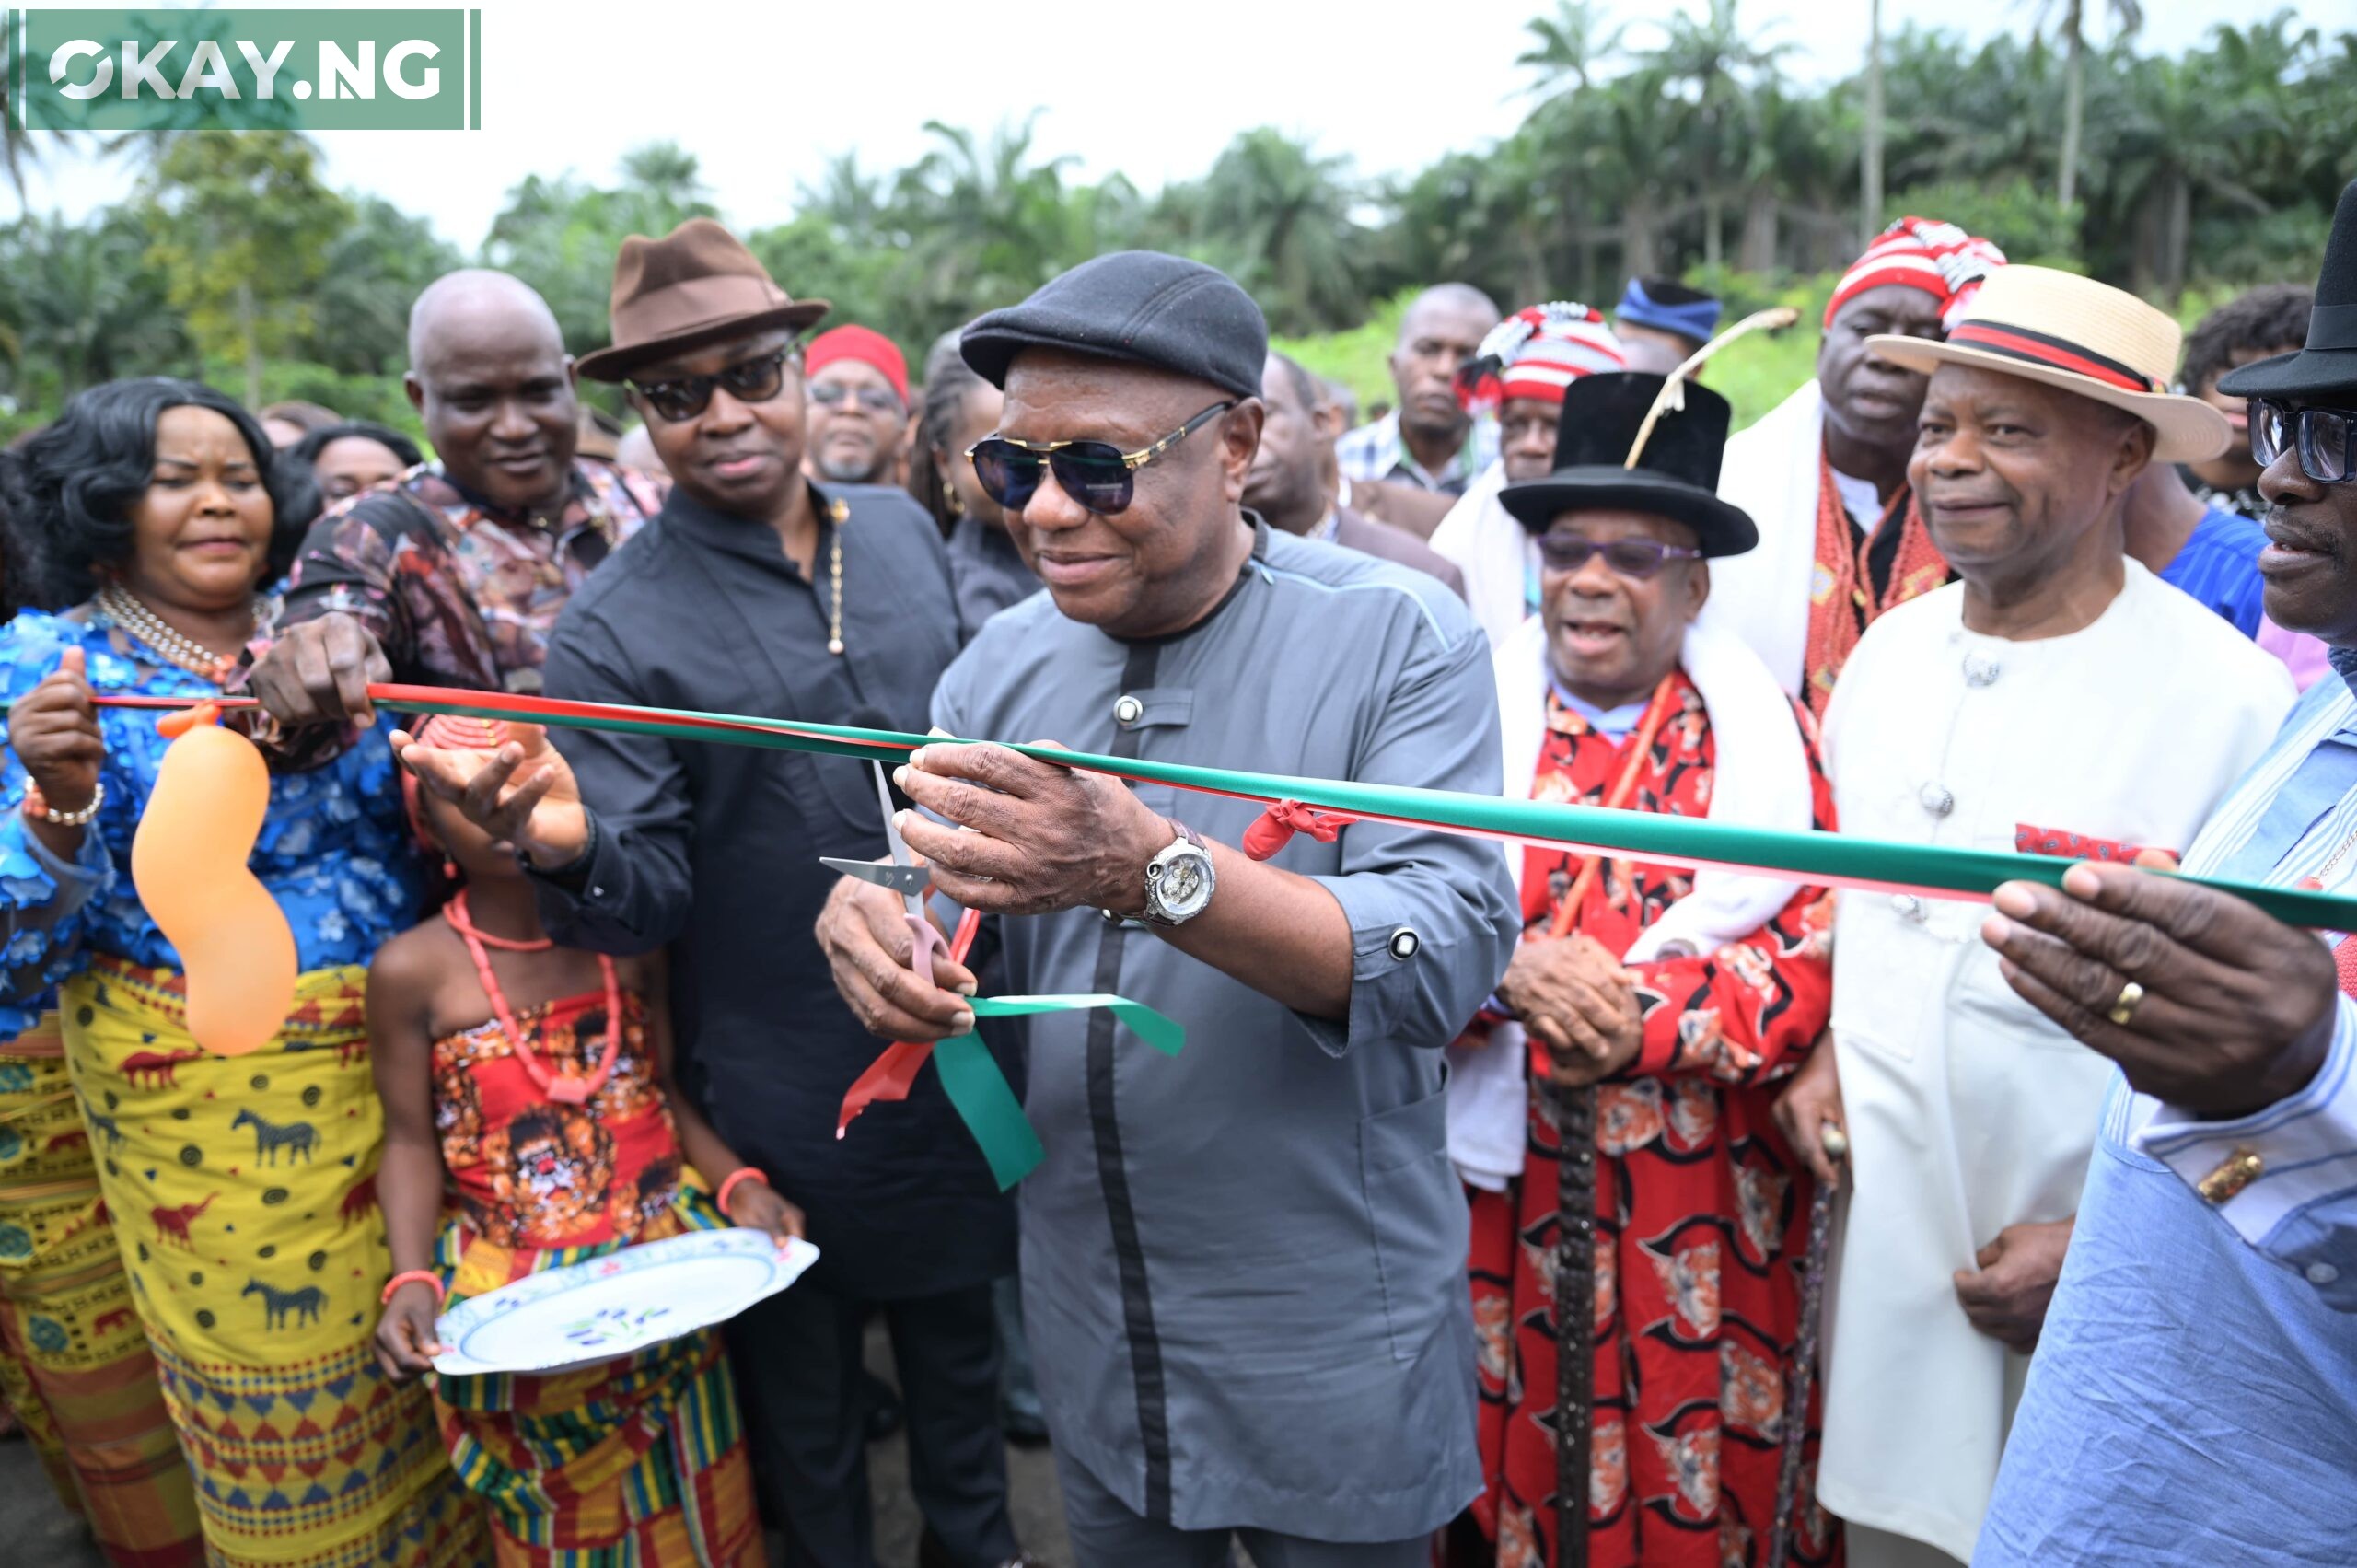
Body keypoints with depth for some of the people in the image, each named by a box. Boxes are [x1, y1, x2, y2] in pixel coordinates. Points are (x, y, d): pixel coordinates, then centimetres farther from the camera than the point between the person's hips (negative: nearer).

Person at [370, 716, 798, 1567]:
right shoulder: (414, 970, -10)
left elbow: (662, 1089, 2)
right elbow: (412, 1143, -4)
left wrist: (739, 1184, -12)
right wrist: (412, 1282, -17)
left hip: (668, 1256, 2)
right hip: (518, 1290, -2)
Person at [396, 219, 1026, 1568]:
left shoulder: (901, 531, 0)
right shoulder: (616, 629, -13)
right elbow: (649, 899, -15)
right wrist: (566, 845, -37)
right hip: (781, 1090, -4)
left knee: (957, 1325, 24)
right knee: (804, 1372, 17)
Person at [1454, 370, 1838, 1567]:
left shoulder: (1765, 732, 3)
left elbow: (1817, 943, -7)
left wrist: (1647, 1021, -18)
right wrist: (1507, 969, -20)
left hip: (1700, 1202, 0)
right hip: (1500, 1182, 1)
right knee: (1506, 1461, 12)